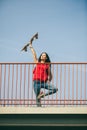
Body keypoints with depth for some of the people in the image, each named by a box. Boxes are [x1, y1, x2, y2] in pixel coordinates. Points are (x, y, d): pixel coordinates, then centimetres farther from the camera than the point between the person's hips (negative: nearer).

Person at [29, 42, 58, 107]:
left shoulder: (47, 65, 10)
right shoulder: (37, 62, 12)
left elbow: (50, 75, 13)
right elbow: (34, 54, 19)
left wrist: (49, 81, -4)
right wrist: (31, 46, 28)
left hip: (44, 82, 0)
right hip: (37, 82, 0)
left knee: (55, 89, -17)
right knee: (37, 97, -3)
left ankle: (43, 94, -5)